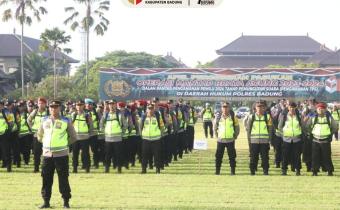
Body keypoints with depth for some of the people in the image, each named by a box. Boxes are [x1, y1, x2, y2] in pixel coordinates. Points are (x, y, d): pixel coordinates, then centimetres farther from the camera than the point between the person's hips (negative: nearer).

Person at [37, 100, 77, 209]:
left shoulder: (66, 122, -2)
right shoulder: (44, 121, 7)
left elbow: (73, 137, 6)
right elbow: (39, 136, 20)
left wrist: (65, 144, 4)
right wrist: (47, 143, 13)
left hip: (61, 154, -3)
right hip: (47, 154, 3)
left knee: (63, 178, -2)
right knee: (46, 179, 5)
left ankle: (66, 202, 6)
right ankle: (46, 202, 13)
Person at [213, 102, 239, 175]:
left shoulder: (233, 117, 0)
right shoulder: (218, 117, 3)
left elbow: (237, 128, 8)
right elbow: (214, 127, 13)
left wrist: (235, 137, 3)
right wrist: (216, 136, 6)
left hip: (230, 140, -1)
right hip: (220, 140, 1)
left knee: (232, 156, 1)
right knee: (218, 156, 2)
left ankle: (233, 171, 7)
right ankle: (217, 171, 9)